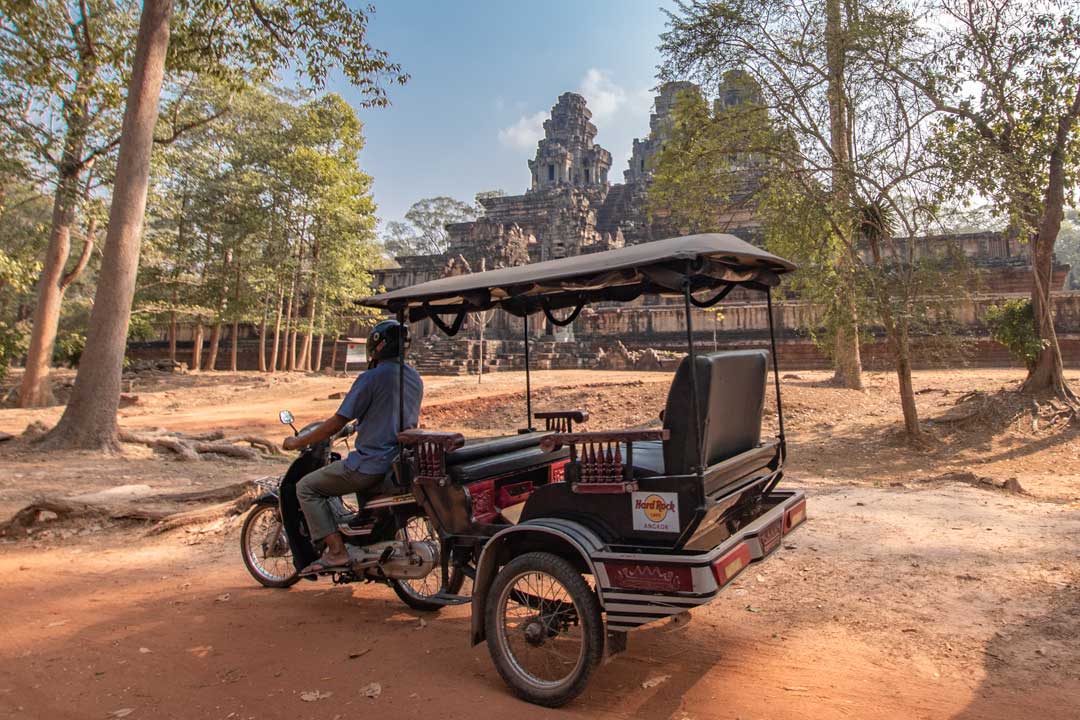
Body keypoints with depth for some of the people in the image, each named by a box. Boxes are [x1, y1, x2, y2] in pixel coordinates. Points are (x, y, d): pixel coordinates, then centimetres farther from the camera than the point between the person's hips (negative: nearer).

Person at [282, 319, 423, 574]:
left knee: (306, 487, 4)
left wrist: (298, 442, 0)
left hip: (371, 463, -8)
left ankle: (336, 551, -5)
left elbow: (337, 423, -13)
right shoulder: (415, 378, 10)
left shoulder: (371, 378, -13)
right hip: (402, 463, 8)